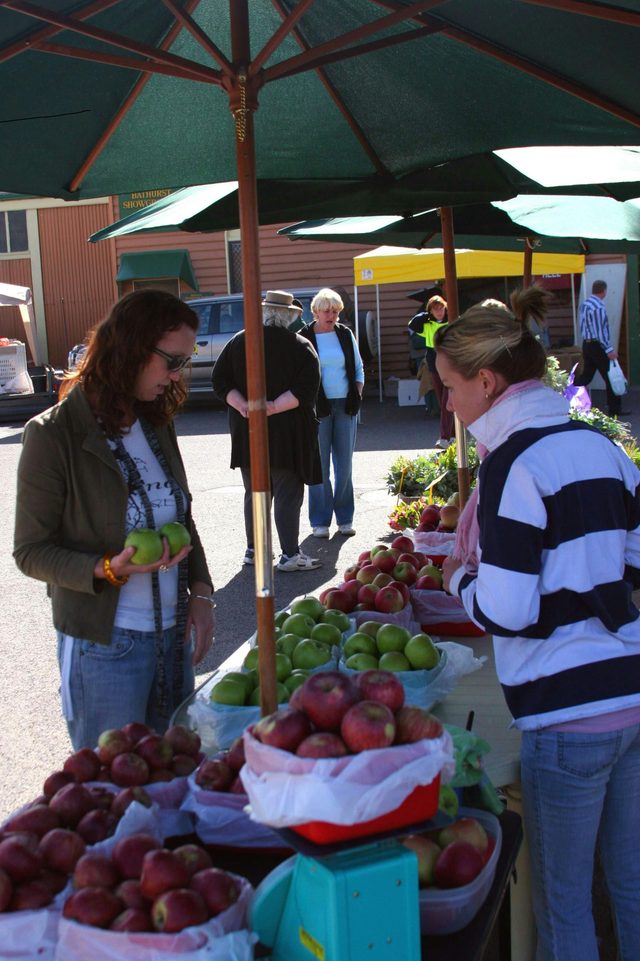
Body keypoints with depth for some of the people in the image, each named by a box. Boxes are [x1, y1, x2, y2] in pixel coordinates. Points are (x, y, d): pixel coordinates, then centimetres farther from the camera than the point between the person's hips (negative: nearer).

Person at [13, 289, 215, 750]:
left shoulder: (158, 425, 7)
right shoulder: (53, 435, -13)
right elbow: (31, 551, -10)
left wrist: (200, 592, 3)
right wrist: (108, 569, -25)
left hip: (174, 633, 6)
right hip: (104, 644, -6)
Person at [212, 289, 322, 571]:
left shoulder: (237, 343, 5)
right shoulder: (300, 346, -4)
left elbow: (221, 381, 1)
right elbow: (305, 389, -15)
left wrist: (243, 406, -8)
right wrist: (273, 407, -17)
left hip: (246, 431, 4)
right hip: (286, 431, -3)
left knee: (253, 492, 13)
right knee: (287, 494, 1)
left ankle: (253, 549, 20)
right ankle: (290, 554, 1)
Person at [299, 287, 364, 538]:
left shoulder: (345, 334, 9)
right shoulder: (304, 338, -2)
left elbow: (358, 368, 15)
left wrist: (357, 395, 3)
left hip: (345, 406, 3)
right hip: (318, 408, -3)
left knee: (344, 466, 7)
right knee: (320, 466, 0)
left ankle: (345, 518, 16)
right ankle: (320, 521, 9)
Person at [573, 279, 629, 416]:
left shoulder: (585, 304, 8)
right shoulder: (599, 306, -19)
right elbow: (601, 330, -21)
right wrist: (609, 350, -18)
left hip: (586, 343, 8)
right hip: (597, 346, -8)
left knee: (586, 375, 15)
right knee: (610, 377, 1)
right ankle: (614, 409, 7)